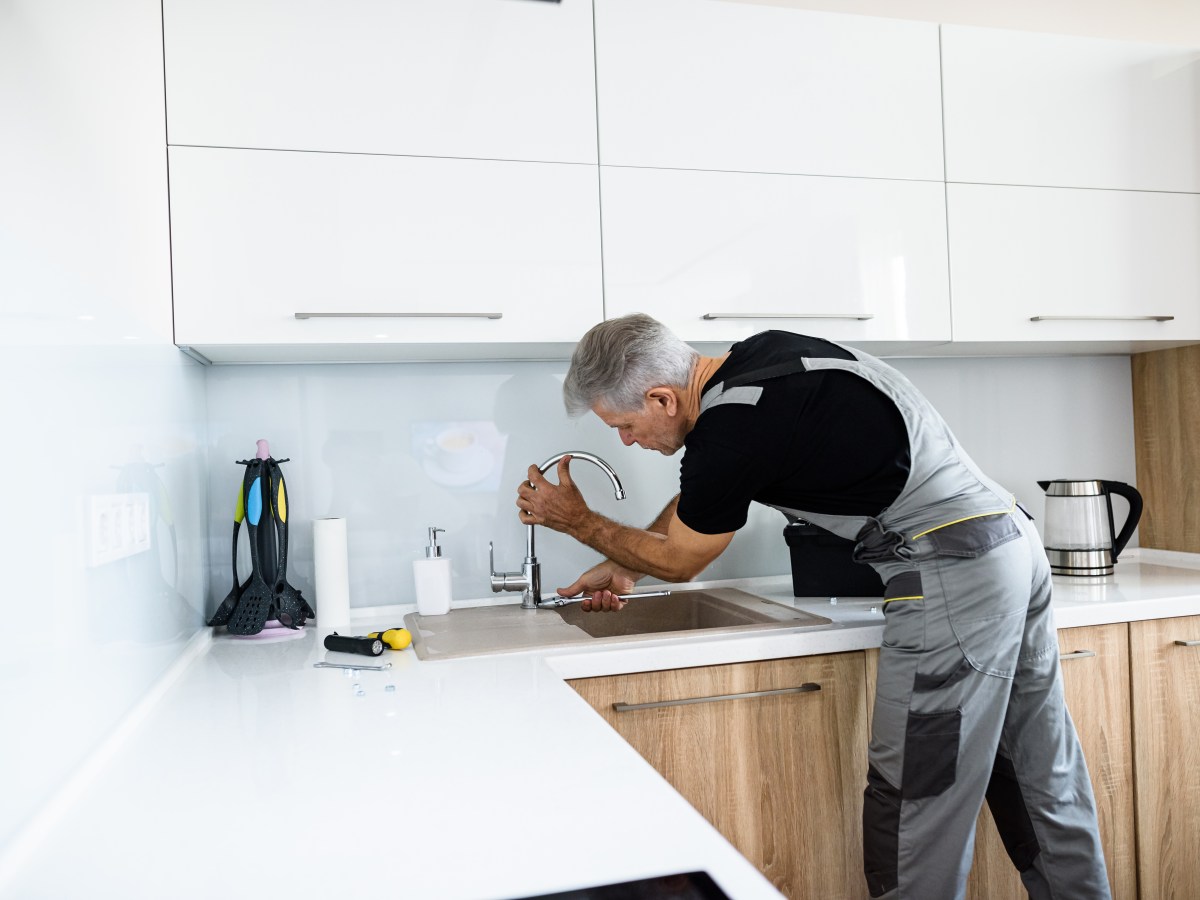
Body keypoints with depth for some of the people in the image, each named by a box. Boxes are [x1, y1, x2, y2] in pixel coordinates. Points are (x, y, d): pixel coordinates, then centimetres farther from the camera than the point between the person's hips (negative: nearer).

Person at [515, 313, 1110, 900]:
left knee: (912, 809, 1)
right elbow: (697, 502, 22)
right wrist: (622, 566, 28)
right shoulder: (757, 356, 7)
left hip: (952, 578, -10)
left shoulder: (734, 429, -21)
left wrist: (579, 522, 13)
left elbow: (679, 562, -1)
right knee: (1048, 789, 19)